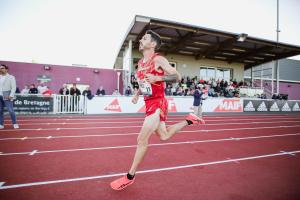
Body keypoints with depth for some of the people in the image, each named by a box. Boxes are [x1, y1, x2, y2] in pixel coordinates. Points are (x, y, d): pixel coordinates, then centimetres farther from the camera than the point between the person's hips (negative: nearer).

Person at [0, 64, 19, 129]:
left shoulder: (11, 77, 0)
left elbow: (13, 87, -6)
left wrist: (11, 95, -15)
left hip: (7, 96, -5)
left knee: (10, 110, -7)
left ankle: (15, 124, 5)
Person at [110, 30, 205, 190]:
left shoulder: (158, 60, -11)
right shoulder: (140, 63, 12)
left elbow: (177, 77, -13)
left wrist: (158, 78, -26)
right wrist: (137, 94, 11)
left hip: (157, 104, -9)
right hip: (149, 103, 9)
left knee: (142, 139, -7)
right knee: (164, 136, 20)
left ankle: (130, 177, 10)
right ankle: (189, 120, 34)